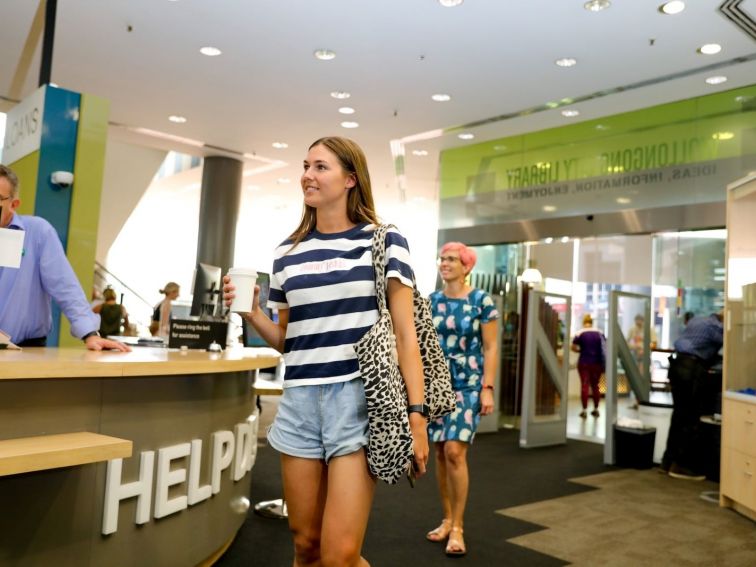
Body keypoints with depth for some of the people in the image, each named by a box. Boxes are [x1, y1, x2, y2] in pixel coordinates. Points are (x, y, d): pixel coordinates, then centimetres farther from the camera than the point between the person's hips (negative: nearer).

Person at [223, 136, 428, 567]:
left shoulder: (384, 243, 1)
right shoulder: (288, 254, 11)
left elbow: (405, 334, -2)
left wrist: (416, 413, -9)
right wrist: (251, 312, 0)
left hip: (360, 400, -4)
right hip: (300, 402, 4)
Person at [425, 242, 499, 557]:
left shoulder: (481, 301, -4)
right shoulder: (431, 301, 6)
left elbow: (490, 348, -3)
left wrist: (488, 388, -10)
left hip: (468, 385, -4)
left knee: (455, 451, -13)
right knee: (440, 453, 7)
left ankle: (458, 527, 1)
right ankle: (448, 519, 22)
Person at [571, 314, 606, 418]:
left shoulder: (580, 333, -6)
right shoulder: (599, 333, 3)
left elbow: (573, 347, -7)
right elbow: (605, 347, 7)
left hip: (584, 362, -3)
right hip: (597, 363, 3)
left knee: (584, 385, -2)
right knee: (595, 386, 13)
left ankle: (585, 410, -4)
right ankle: (596, 409, 20)